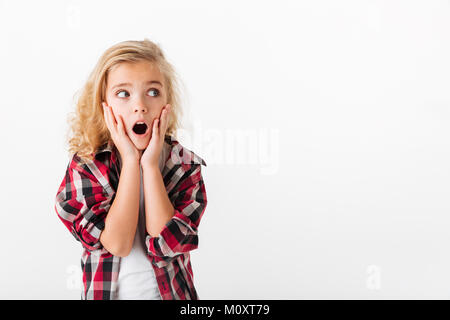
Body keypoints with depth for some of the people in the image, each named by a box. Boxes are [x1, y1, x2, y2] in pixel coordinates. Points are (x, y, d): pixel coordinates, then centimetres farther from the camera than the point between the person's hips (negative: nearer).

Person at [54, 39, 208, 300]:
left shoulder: (185, 165, -10)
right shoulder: (85, 165, -12)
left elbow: (166, 244, -21)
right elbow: (117, 243, -23)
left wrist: (151, 165, -22)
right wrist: (131, 161, -23)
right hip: (107, 291, -1)